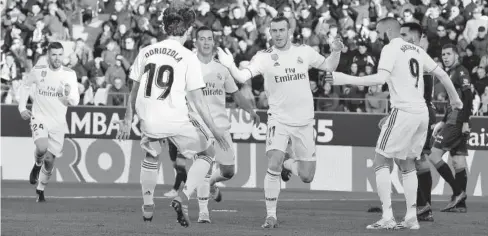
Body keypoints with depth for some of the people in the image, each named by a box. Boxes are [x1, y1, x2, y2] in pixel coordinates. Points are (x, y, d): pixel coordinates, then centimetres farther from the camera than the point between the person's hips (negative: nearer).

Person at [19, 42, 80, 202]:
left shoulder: (69, 74, -5)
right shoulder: (38, 71, -5)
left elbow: (75, 102, -7)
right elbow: (25, 86, 14)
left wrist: (69, 94, -29)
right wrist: (22, 108, 6)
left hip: (58, 123, 1)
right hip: (39, 118, -1)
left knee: (49, 159, 3)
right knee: (42, 148, -28)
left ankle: (41, 189, 27)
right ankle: (37, 165, 8)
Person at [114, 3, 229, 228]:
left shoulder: (146, 52, 6)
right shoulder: (188, 57, -5)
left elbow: (135, 90, 13)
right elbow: (197, 99, -6)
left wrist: (128, 120, 24)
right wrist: (213, 129, 0)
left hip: (148, 120, 4)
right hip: (176, 120, -4)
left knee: (150, 156, 33)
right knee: (206, 154, 16)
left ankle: (147, 206, 33)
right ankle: (182, 198, 0)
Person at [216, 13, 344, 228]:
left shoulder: (304, 52, 2)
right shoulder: (264, 57, -6)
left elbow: (329, 67, 12)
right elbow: (243, 77, -20)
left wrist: (335, 52, -8)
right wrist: (230, 65, -40)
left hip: (304, 121, 2)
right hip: (279, 119, -2)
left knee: (306, 177, 4)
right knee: (273, 166, -20)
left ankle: (288, 164, 38)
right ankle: (271, 216, -9)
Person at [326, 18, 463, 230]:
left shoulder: (390, 49, -6)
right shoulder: (417, 50, 16)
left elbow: (380, 78, -21)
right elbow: (441, 74, 19)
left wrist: (346, 79, -20)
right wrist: (454, 98, 33)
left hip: (403, 111, -7)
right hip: (422, 113, 7)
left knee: (381, 163, 0)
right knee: (407, 164, 19)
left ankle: (387, 217, -8)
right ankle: (411, 218, 13)